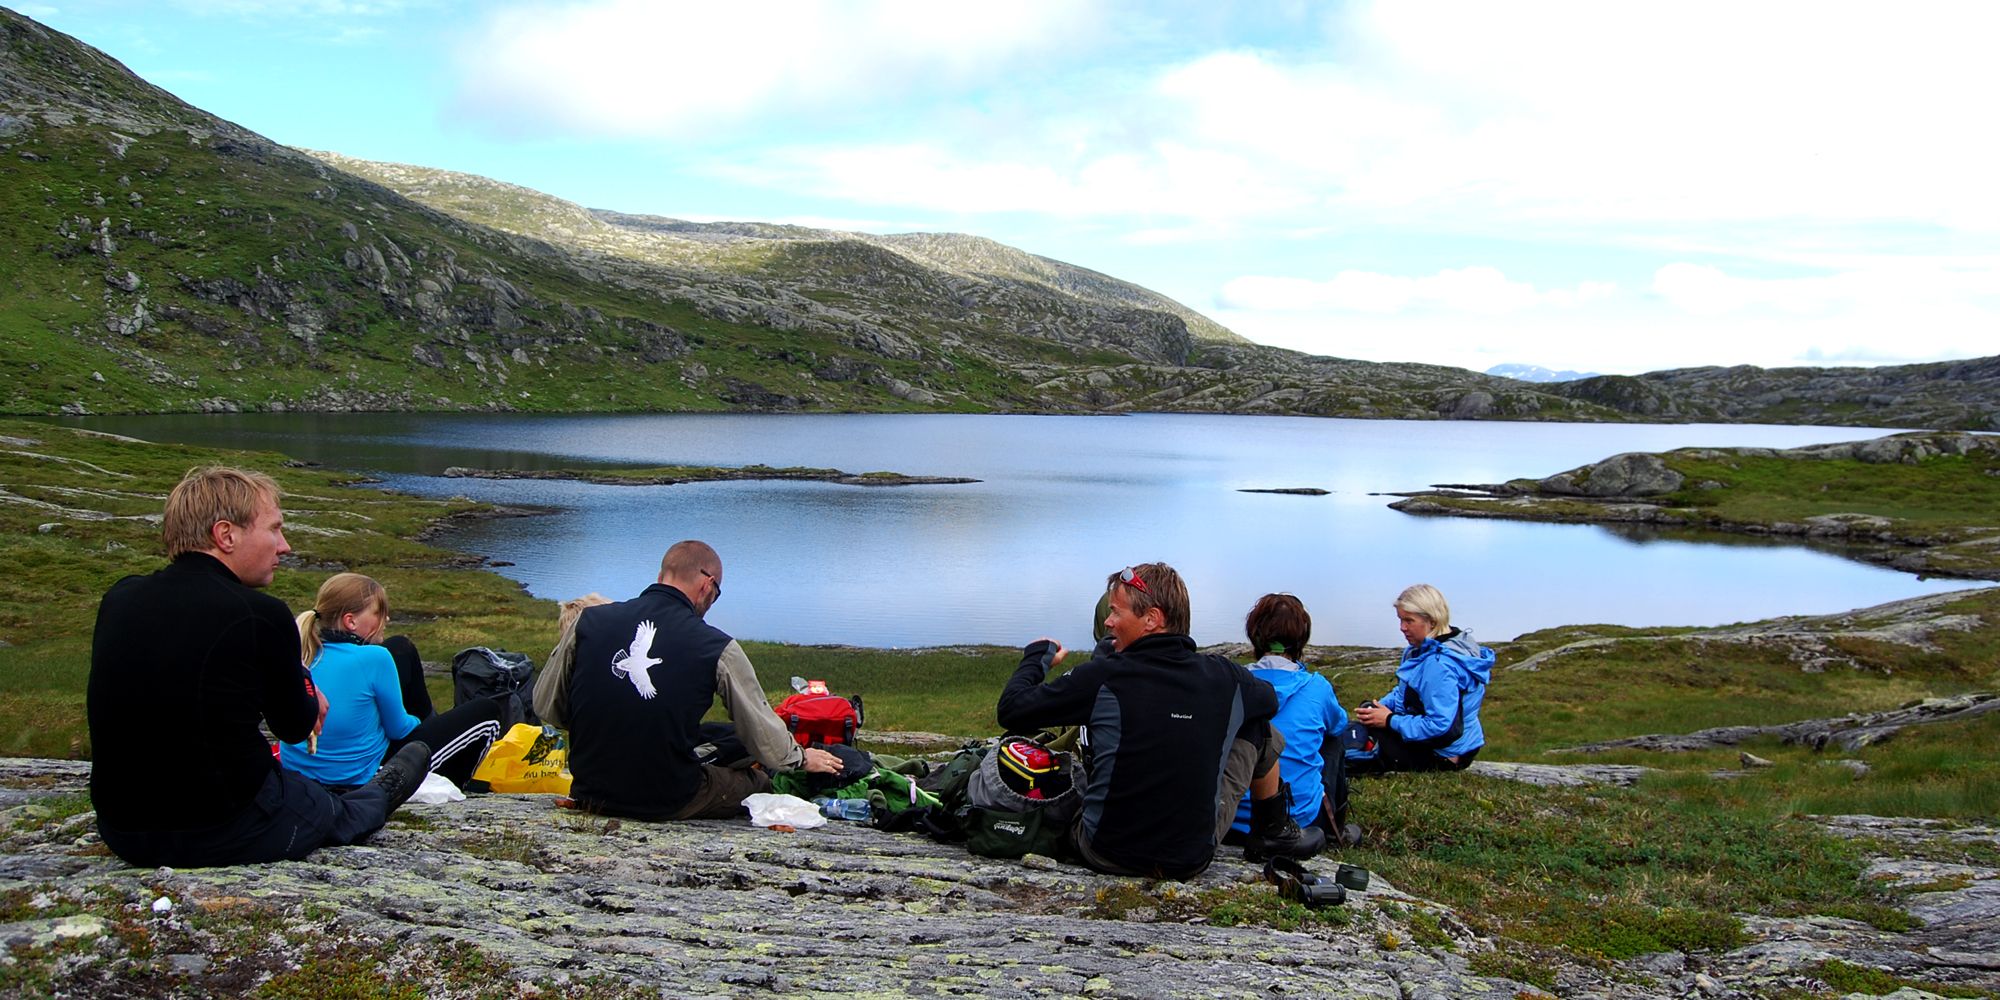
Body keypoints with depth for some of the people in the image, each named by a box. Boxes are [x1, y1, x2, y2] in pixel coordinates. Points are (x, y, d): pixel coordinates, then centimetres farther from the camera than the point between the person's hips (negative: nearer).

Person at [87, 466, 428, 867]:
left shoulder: (118, 598, -3)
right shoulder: (262, 616, -21)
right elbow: (295, 727, -5)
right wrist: (301, 681, 17)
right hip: (226, 837, -6)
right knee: (339, 813, 27)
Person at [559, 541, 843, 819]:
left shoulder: (589, 620, -3)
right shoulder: (717, 648, -10)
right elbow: (764, 737, 0)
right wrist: (802, 757, 21)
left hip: (588, 796, 4)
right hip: (669, 804, -4)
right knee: (759, 784, 20)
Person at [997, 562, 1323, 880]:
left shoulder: (1101, 678, -17)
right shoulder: (1223, 676, -8)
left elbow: (1011, 710, -9)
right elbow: (1270, 699, 16)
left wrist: (1036, 657, 9)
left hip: (1106, 855, -1)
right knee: (1259, 729, 18)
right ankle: (1274, 832, 40)